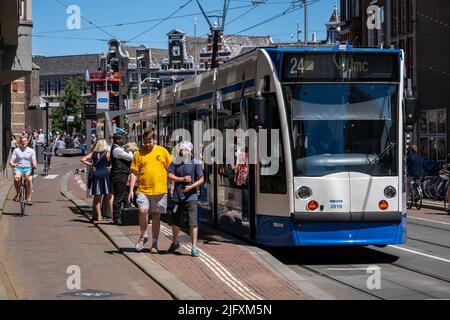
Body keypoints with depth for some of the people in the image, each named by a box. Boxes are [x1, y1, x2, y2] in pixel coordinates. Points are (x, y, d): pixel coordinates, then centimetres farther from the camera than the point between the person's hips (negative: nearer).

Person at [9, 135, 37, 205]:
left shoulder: (31, 151, 8)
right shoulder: (16, 150, 7)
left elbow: (34, 160, -1)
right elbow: (11, 160, 1)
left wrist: (34, 165, -25)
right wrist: (12, 164, -23)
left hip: (28, 168, 0)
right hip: (18, 168, 0)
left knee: (29, 179, -32)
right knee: (16, 178, -34)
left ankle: (29, 198, -24)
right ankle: (17, 194, -7)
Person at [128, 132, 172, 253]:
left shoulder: (163, 151, 5)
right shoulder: (138, 154, 4)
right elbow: (134, 173, 4)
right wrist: (131, 190, -3)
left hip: (160, 190, 0)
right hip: (143, 190, 0)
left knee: (156, 216, 5)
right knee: (142, 211, -17)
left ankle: (154, 243, 14)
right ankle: (143, 236, 6)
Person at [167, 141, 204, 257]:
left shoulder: (196, 163, -4)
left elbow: (201, 179, -4)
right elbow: (170, 175, -2)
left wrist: (191, 186, -18)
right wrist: (183, 179, -15)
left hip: (191, 197, -3)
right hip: (178, 196, 3)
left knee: (193, 222, -10)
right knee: (175, 222, 13)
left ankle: (194, 247, -5)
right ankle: (175, 243, 35)